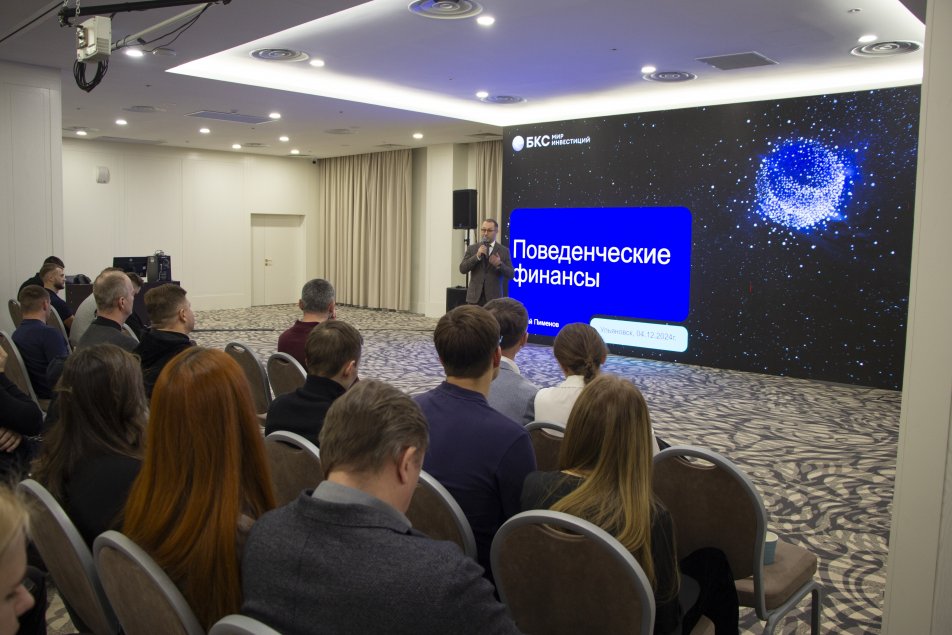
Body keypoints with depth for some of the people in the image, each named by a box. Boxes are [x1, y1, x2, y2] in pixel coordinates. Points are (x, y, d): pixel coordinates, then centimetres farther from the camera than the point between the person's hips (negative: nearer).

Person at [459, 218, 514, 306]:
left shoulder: (504, 251, 5)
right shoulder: (472, 248, 9)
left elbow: (511, 275, 1)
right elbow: (462, 269, 0)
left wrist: (499, 264, -18)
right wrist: (477, 256, -12)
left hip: (494, 298, -1)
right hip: (475, 297, 1)